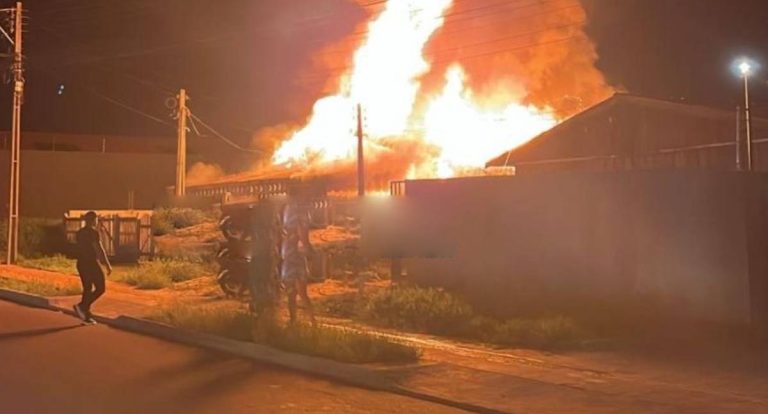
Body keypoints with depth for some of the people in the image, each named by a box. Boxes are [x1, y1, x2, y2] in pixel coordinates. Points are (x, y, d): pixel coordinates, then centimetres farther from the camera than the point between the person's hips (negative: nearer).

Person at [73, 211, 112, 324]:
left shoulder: (80, 232, 11)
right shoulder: (93, 232, -15)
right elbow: (99, 249, -19)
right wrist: (108, 265, -15)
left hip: (81, 263, 8)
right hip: (91, 264, -8)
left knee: (87, 289, 12)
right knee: (100, 288, 1)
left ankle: (87, 315, 10)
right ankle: (81, 306, -13)